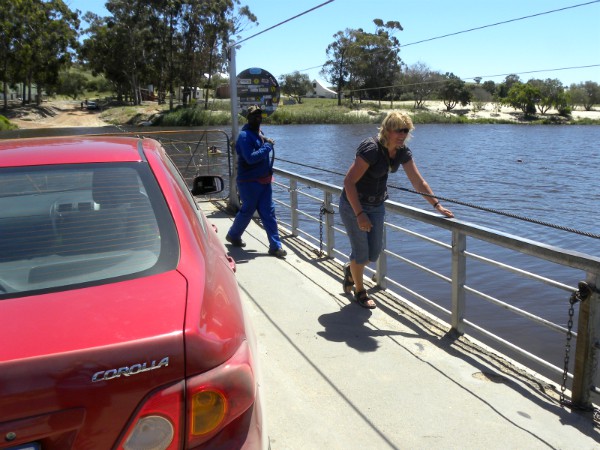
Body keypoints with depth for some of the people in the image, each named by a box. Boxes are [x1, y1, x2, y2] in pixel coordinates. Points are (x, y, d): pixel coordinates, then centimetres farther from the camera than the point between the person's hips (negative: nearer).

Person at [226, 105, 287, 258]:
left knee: (268, 213, 3)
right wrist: (267, 146, -19)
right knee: (247, 211, 7)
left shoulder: (258, 133, 13)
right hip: (249, 181, -8)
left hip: (264, 180, 8)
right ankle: (233, 235, 33)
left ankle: (275, 246, 5)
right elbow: (250, 158, -25)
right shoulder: (245, 135, -14)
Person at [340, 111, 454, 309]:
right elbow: (349, 182, -27)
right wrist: (360, 214, -27)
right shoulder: (371, 149, -27)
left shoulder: (403, 152, -6)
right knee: (361, 252, 0)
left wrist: (437, 205, -5)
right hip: (353, 204, -7)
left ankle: (350, 268, 44)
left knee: (375, 252, 12)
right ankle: (359, 292, 25)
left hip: (377, 205, 7)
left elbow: (418, 182, 1)